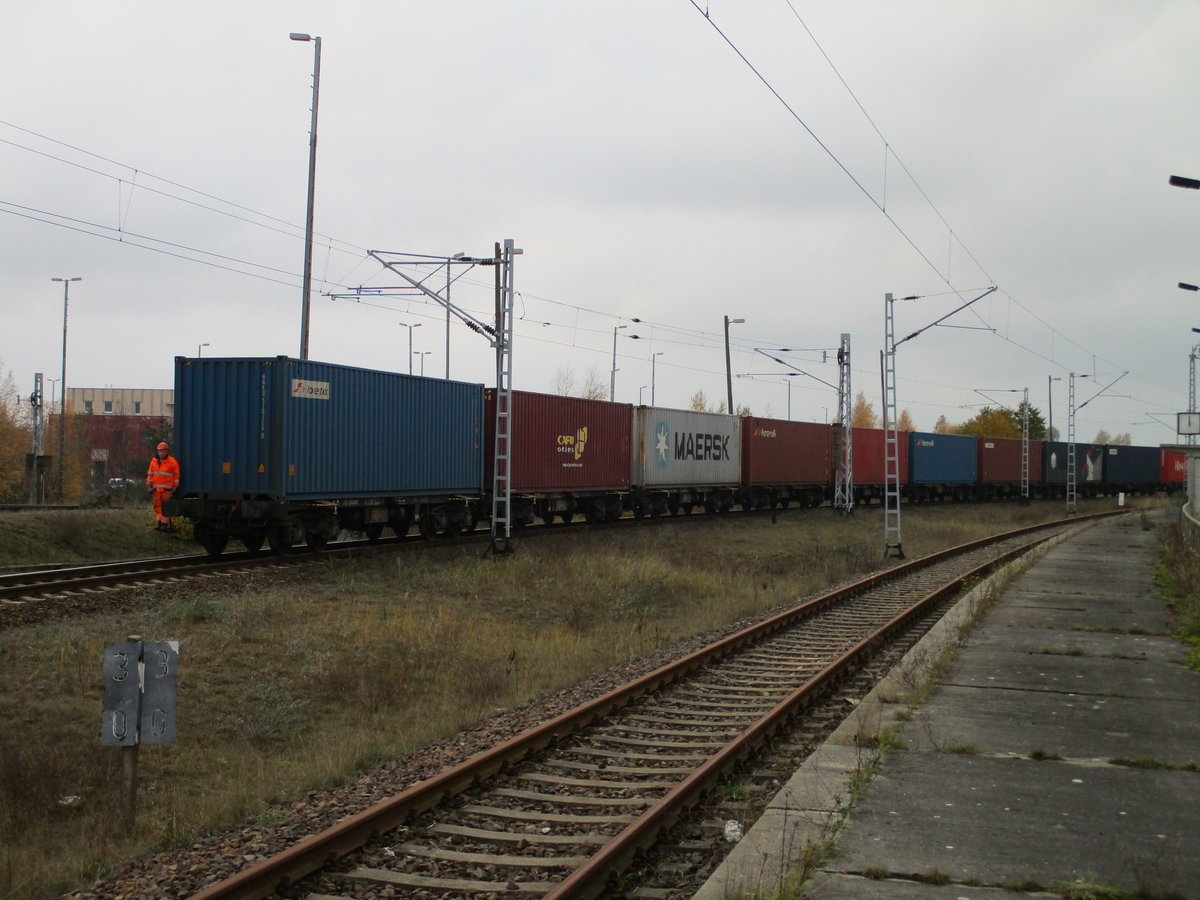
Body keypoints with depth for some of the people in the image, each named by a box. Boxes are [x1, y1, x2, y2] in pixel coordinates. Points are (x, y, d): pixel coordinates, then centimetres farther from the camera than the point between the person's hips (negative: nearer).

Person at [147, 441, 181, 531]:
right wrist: (149, 484, 10)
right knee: (157, 505, 6)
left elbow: (176, 475, -1)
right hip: (157, 488, 5)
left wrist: (175, 486, -5)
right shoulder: (154, 462, 11)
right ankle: (160, 522, 13)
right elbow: (150, 473, 15)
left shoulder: (172, 462, -3)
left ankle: (164, 524, -5)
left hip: (167, 488, -5)